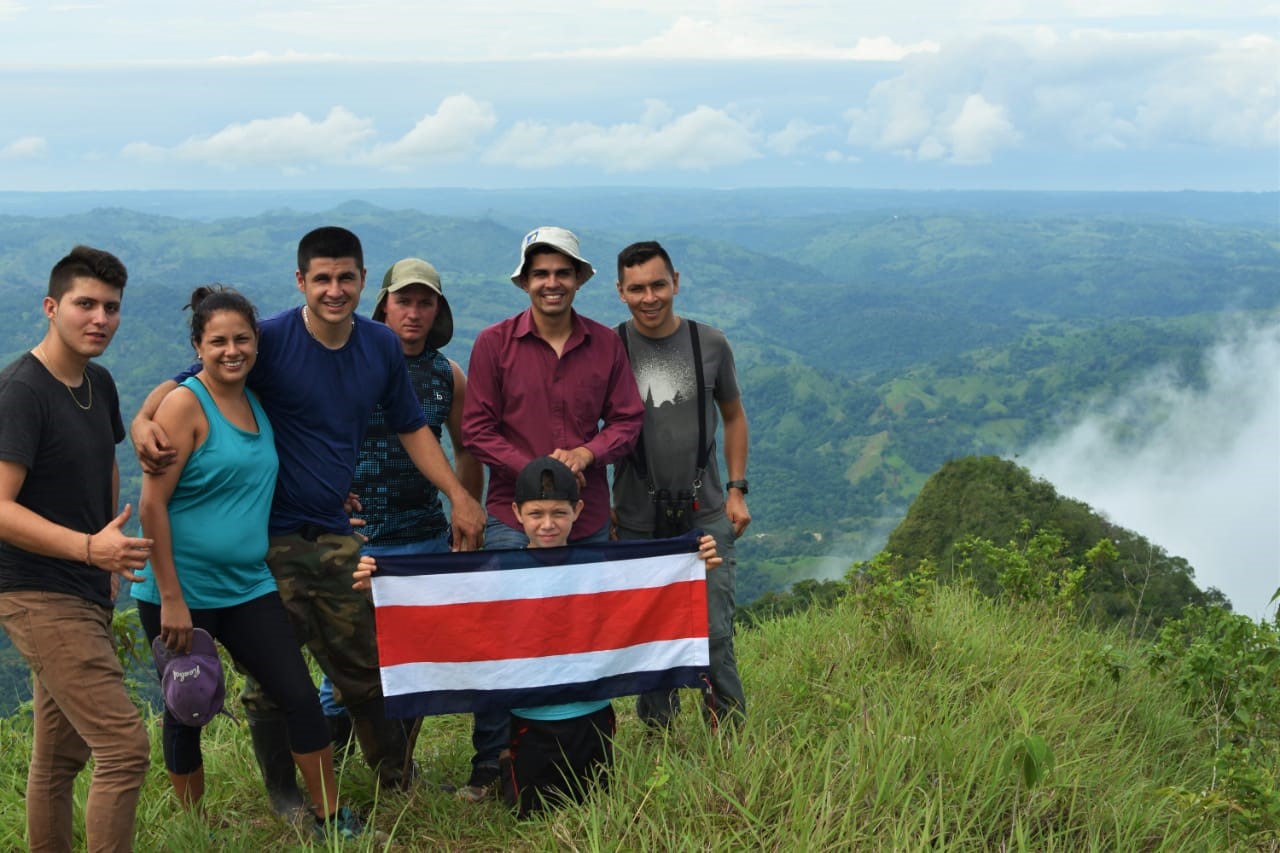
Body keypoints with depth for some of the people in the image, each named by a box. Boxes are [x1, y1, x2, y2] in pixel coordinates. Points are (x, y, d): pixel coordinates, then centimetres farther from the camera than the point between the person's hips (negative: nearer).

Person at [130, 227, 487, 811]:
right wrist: (146, 420, -35)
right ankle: (283, 794, 25)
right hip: (270, 540, -4)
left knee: (365, 667, 14)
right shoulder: (270, 340, -12)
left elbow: (411, 428, 14)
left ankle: (398, 778, 32)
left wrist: (459, 496, 7)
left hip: (335, 537, 4)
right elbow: (185, 384, -13)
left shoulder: (382, 347, 4)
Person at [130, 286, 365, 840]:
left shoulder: (256, 403, 9)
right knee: (186, 713, 7)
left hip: (247, 587, 6)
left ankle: (332, 819, 13)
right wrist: (171, 600, -17)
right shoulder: (185, 405, -11)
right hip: (182, 594, -6)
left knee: (300, 695, 1)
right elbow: (152, 505, -15)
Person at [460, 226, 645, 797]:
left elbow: (627, 420, 7)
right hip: (512, 518, -2)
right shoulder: (494, 343, -3)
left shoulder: (605, 344, 3)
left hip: (588, 518, 2)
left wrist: (586, 454, -12)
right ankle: (488, 763, 12)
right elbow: (476, 430, -3)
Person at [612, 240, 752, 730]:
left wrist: (736, 490, 8)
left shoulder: (710, 344, 2)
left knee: (715, 634, -2)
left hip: (706, 516, 1)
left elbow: (733, 417, 14)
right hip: (637, 523, 0)